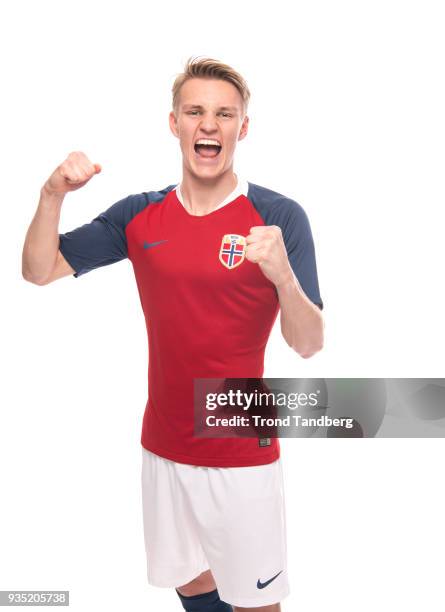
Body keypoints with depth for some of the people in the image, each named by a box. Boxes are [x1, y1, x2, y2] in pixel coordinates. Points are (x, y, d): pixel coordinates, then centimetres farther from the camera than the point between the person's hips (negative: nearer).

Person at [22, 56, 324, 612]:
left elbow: (309, 344, -16)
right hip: (163, 447, 4)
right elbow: (39, 270, 0)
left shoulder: (280, 217, -13)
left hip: (243, 455, -3)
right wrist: (52, 196, -17)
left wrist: (283, 275, -36)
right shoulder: (139, 216, -1)